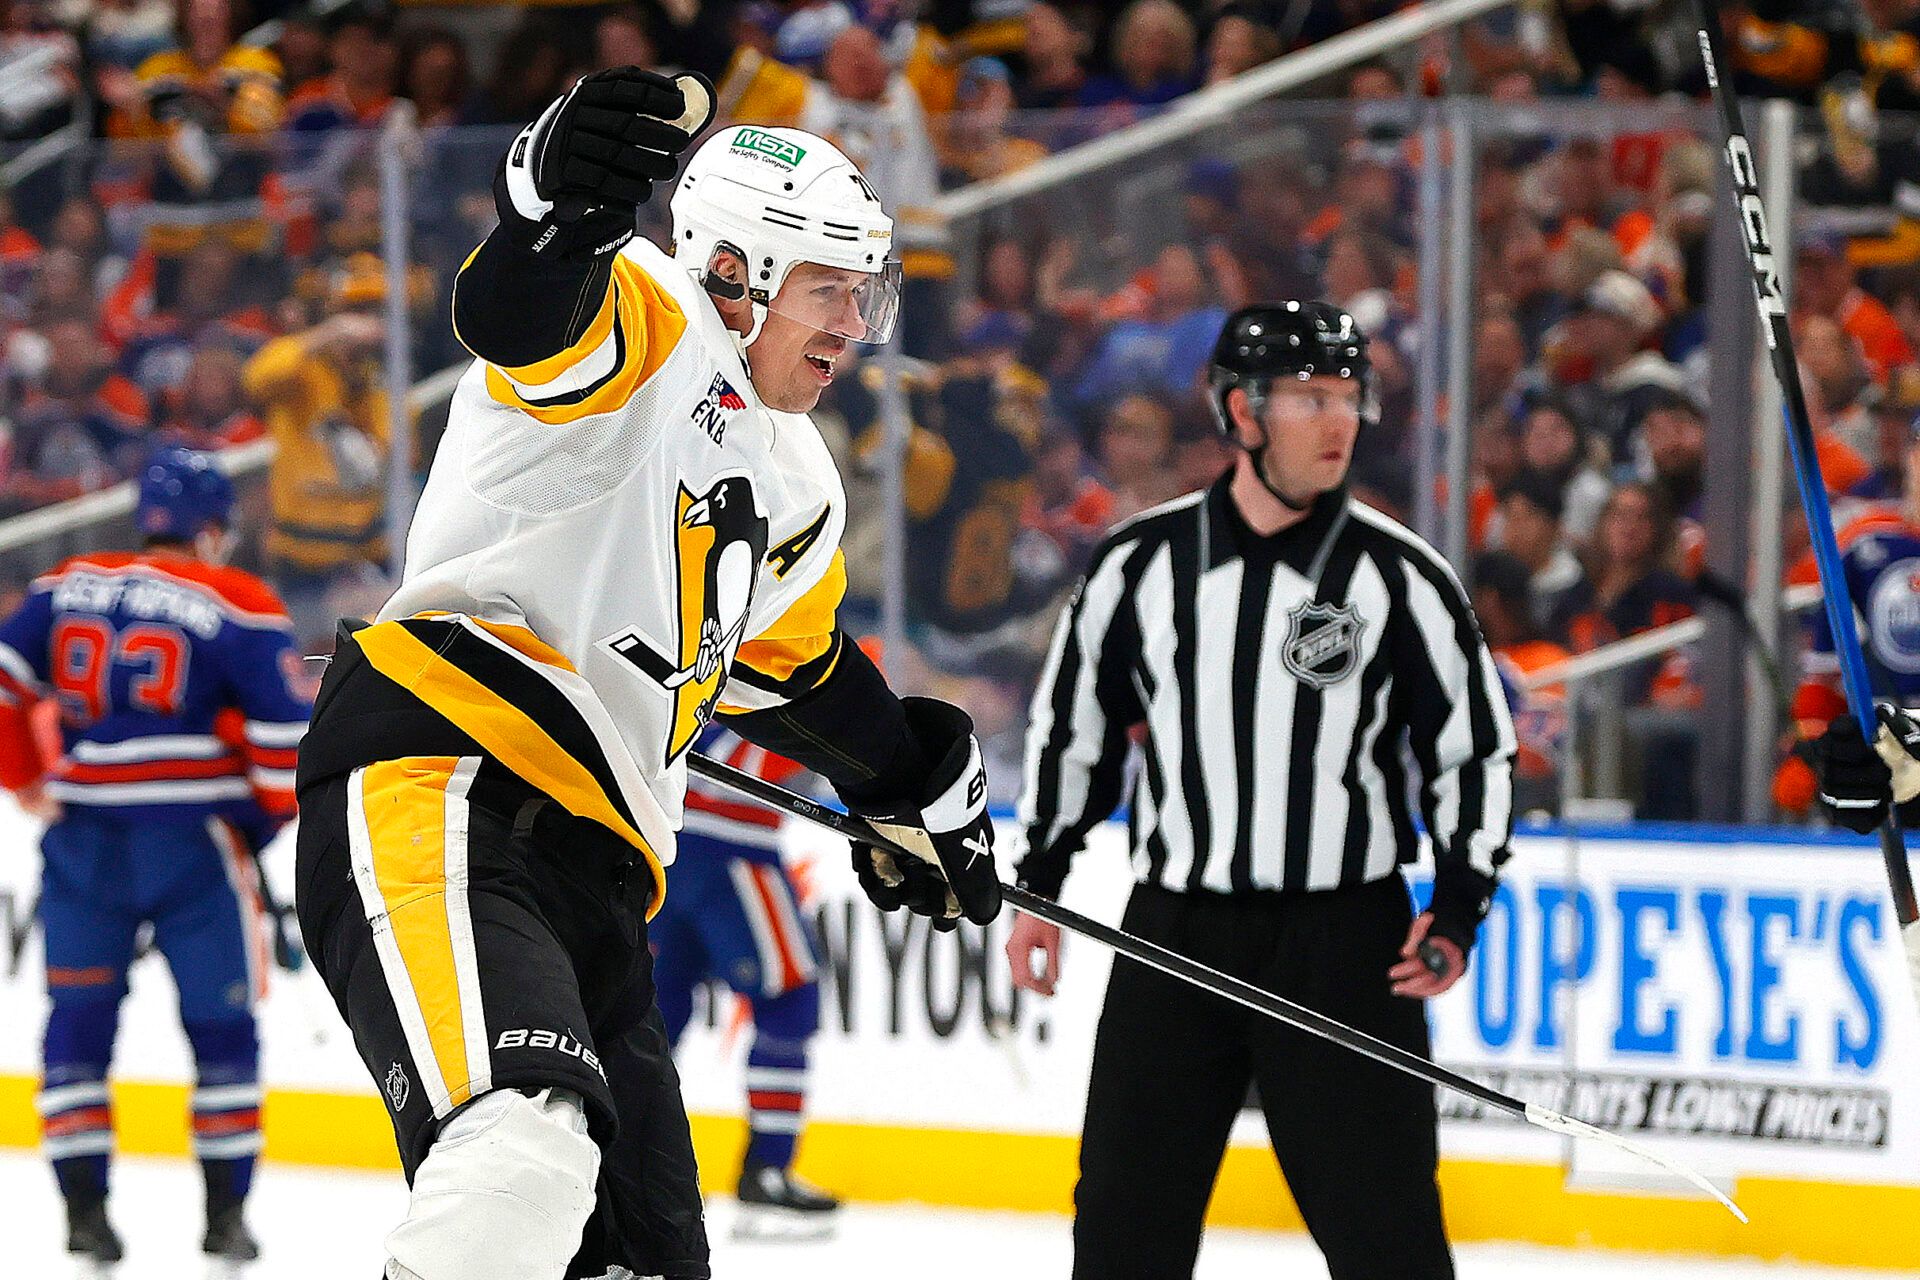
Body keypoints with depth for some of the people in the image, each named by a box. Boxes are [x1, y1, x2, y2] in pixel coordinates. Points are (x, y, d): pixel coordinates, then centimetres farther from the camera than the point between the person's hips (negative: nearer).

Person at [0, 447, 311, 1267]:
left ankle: (83, 1205, 4)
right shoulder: (238, 607, -3)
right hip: (193, 835, -3)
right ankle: (225, 1213, 7)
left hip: (83, 834, 3)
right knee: (222, 1020, 7)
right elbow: (288, 729, -9)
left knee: (79, 1017, 10)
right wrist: (271, 813, 9)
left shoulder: (67, 588, 9)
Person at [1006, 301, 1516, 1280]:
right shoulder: (1141, 564, 1)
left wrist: (1458, 911, -6)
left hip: (1347, 943, -2)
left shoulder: (1401, 576, -3)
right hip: (1172, 935, 2)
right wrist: (1037, 884, 11)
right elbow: (1071, 722, 13)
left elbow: (1477, 748, 3)